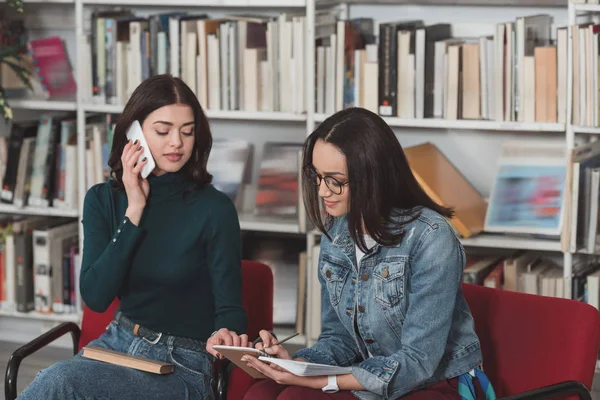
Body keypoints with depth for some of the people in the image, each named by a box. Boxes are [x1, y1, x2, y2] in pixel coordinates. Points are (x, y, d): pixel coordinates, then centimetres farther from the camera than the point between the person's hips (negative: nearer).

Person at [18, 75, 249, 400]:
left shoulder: (214, 209, -8)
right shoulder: (103, 200, 4)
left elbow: (229, 307, -7)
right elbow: (95, 297, -8)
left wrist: (225, 334, -32)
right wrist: (134, 211, -12)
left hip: (182, 367, -4)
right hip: (116, 343, 4)